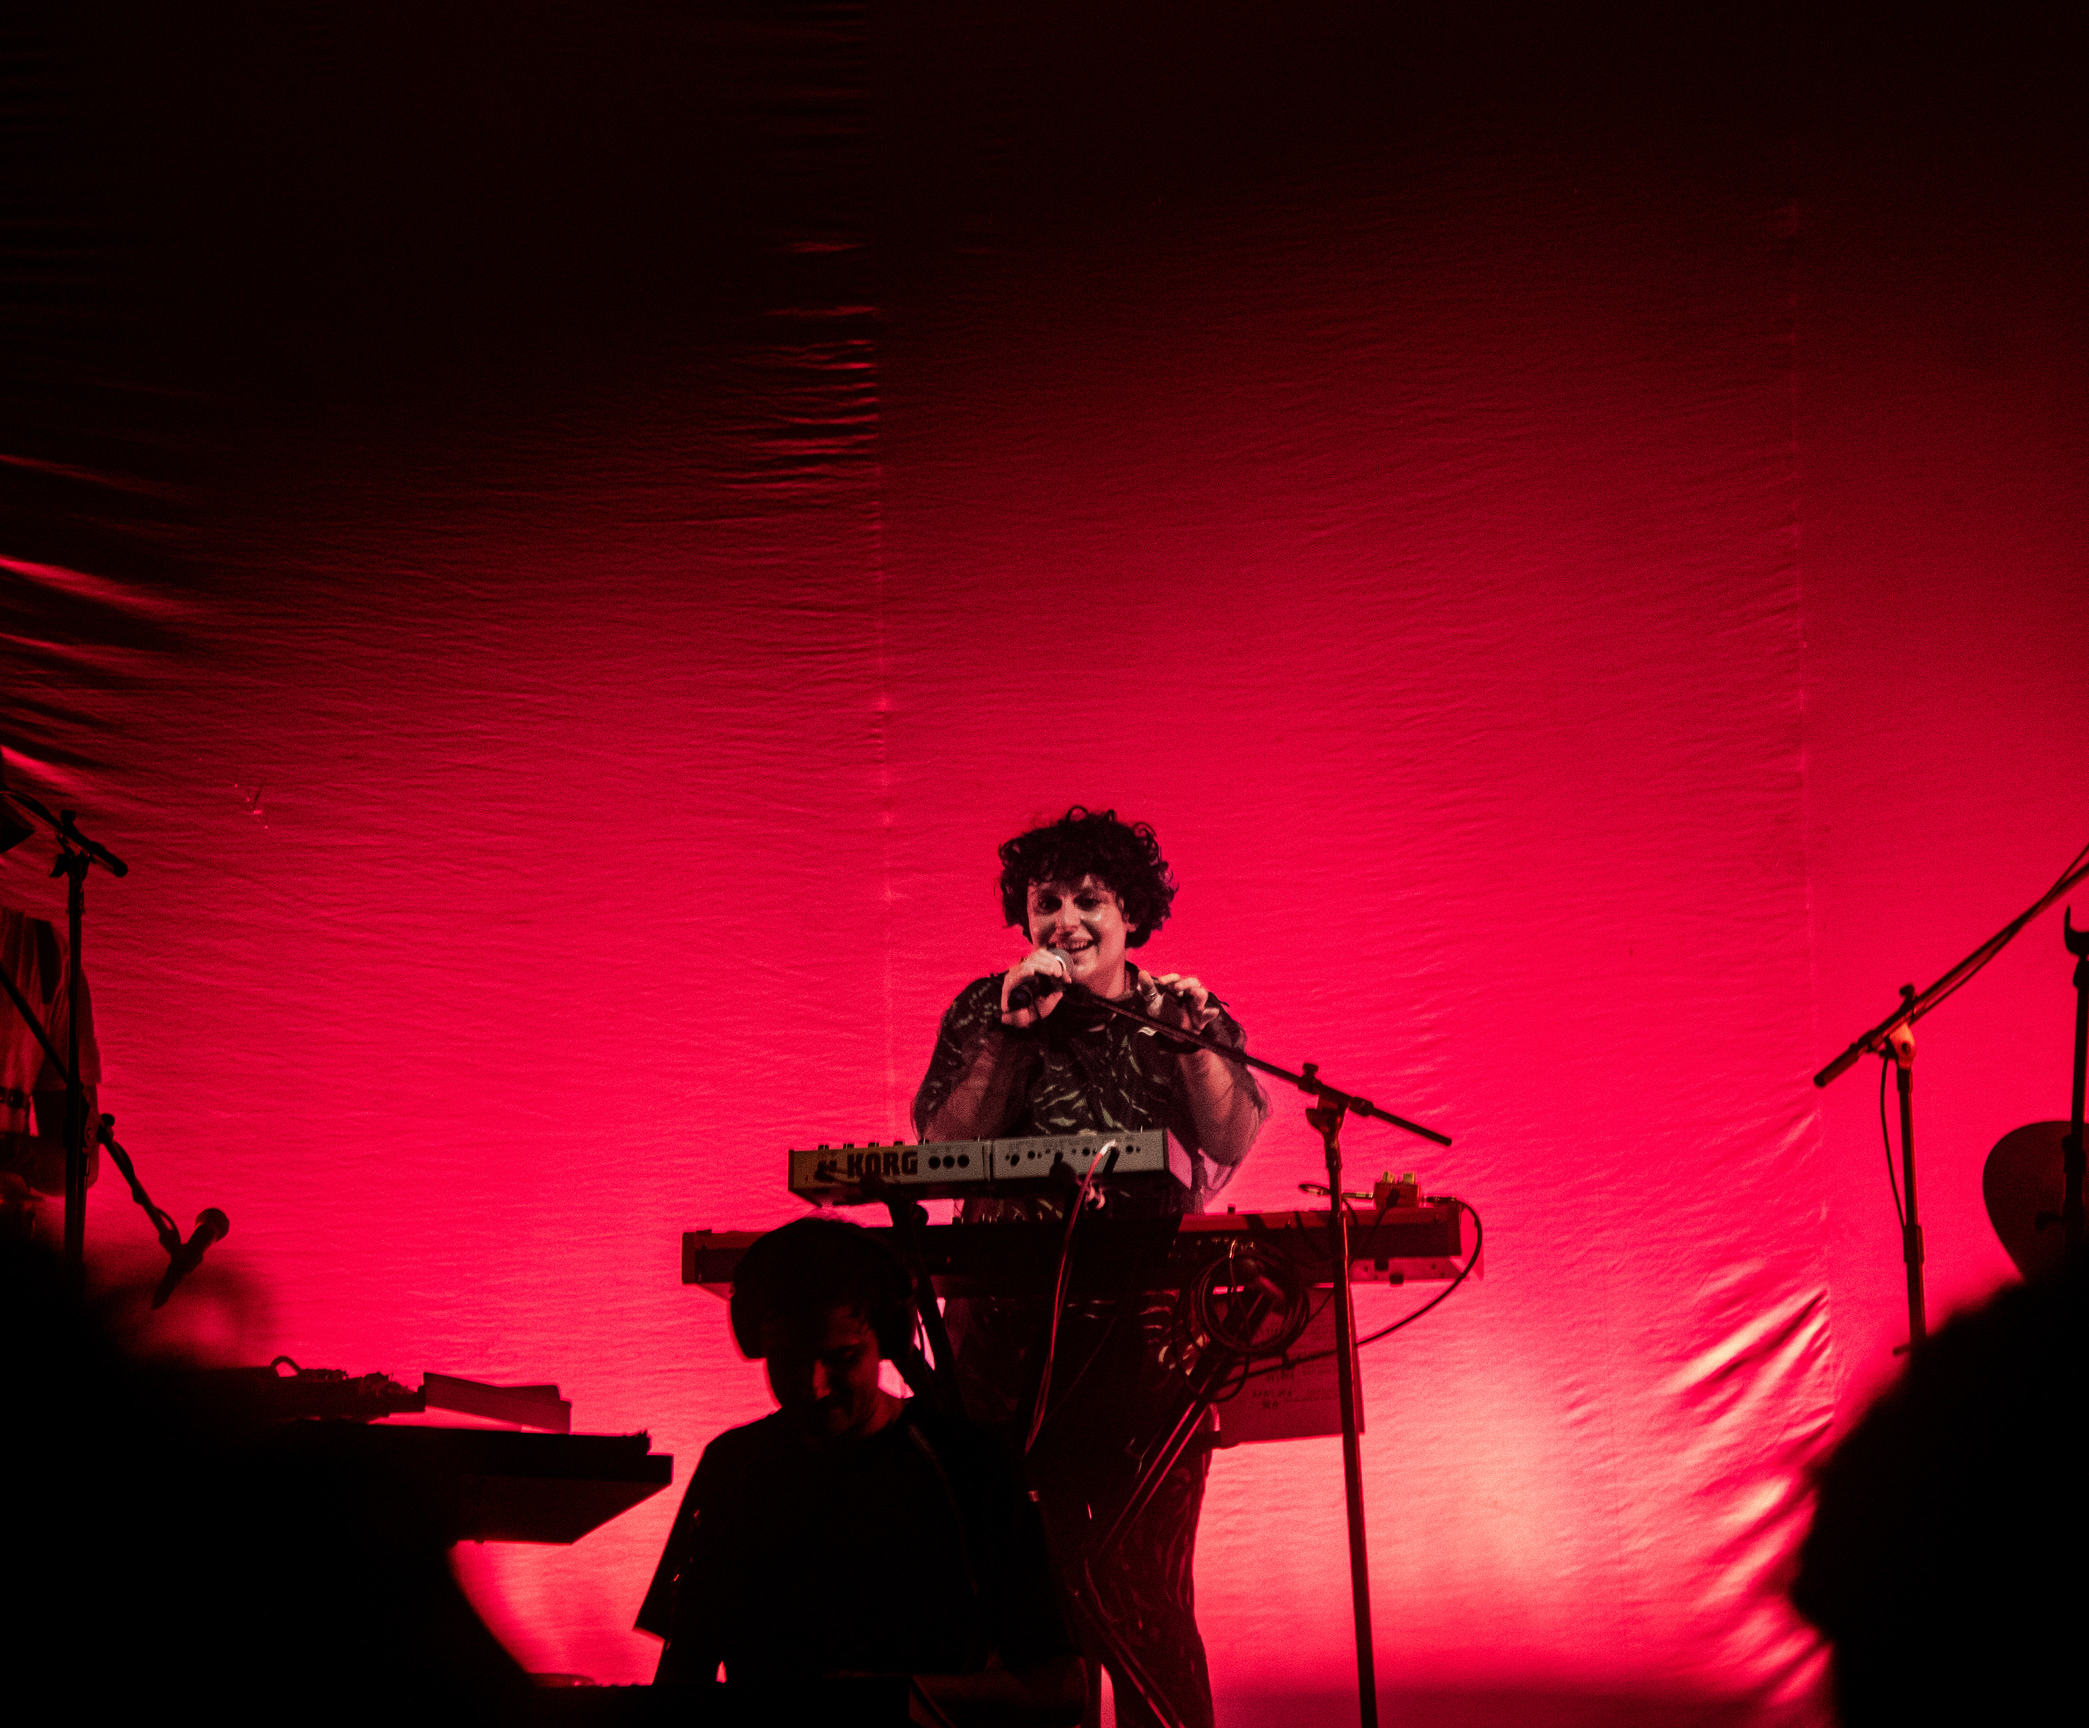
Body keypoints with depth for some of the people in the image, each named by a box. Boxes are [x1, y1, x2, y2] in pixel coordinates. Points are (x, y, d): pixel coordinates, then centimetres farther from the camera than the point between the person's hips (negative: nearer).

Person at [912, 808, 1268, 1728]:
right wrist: (1012, 1032, -12)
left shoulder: (1185, 1016, 10)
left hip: (1148, 1333, -1)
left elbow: (1233, 1148, -5)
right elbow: (943, 1154, -4)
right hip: (1012, 1333, 1)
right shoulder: (985, 1013, 9)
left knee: (1140, 1585, -9)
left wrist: (1189, 1037, -18)